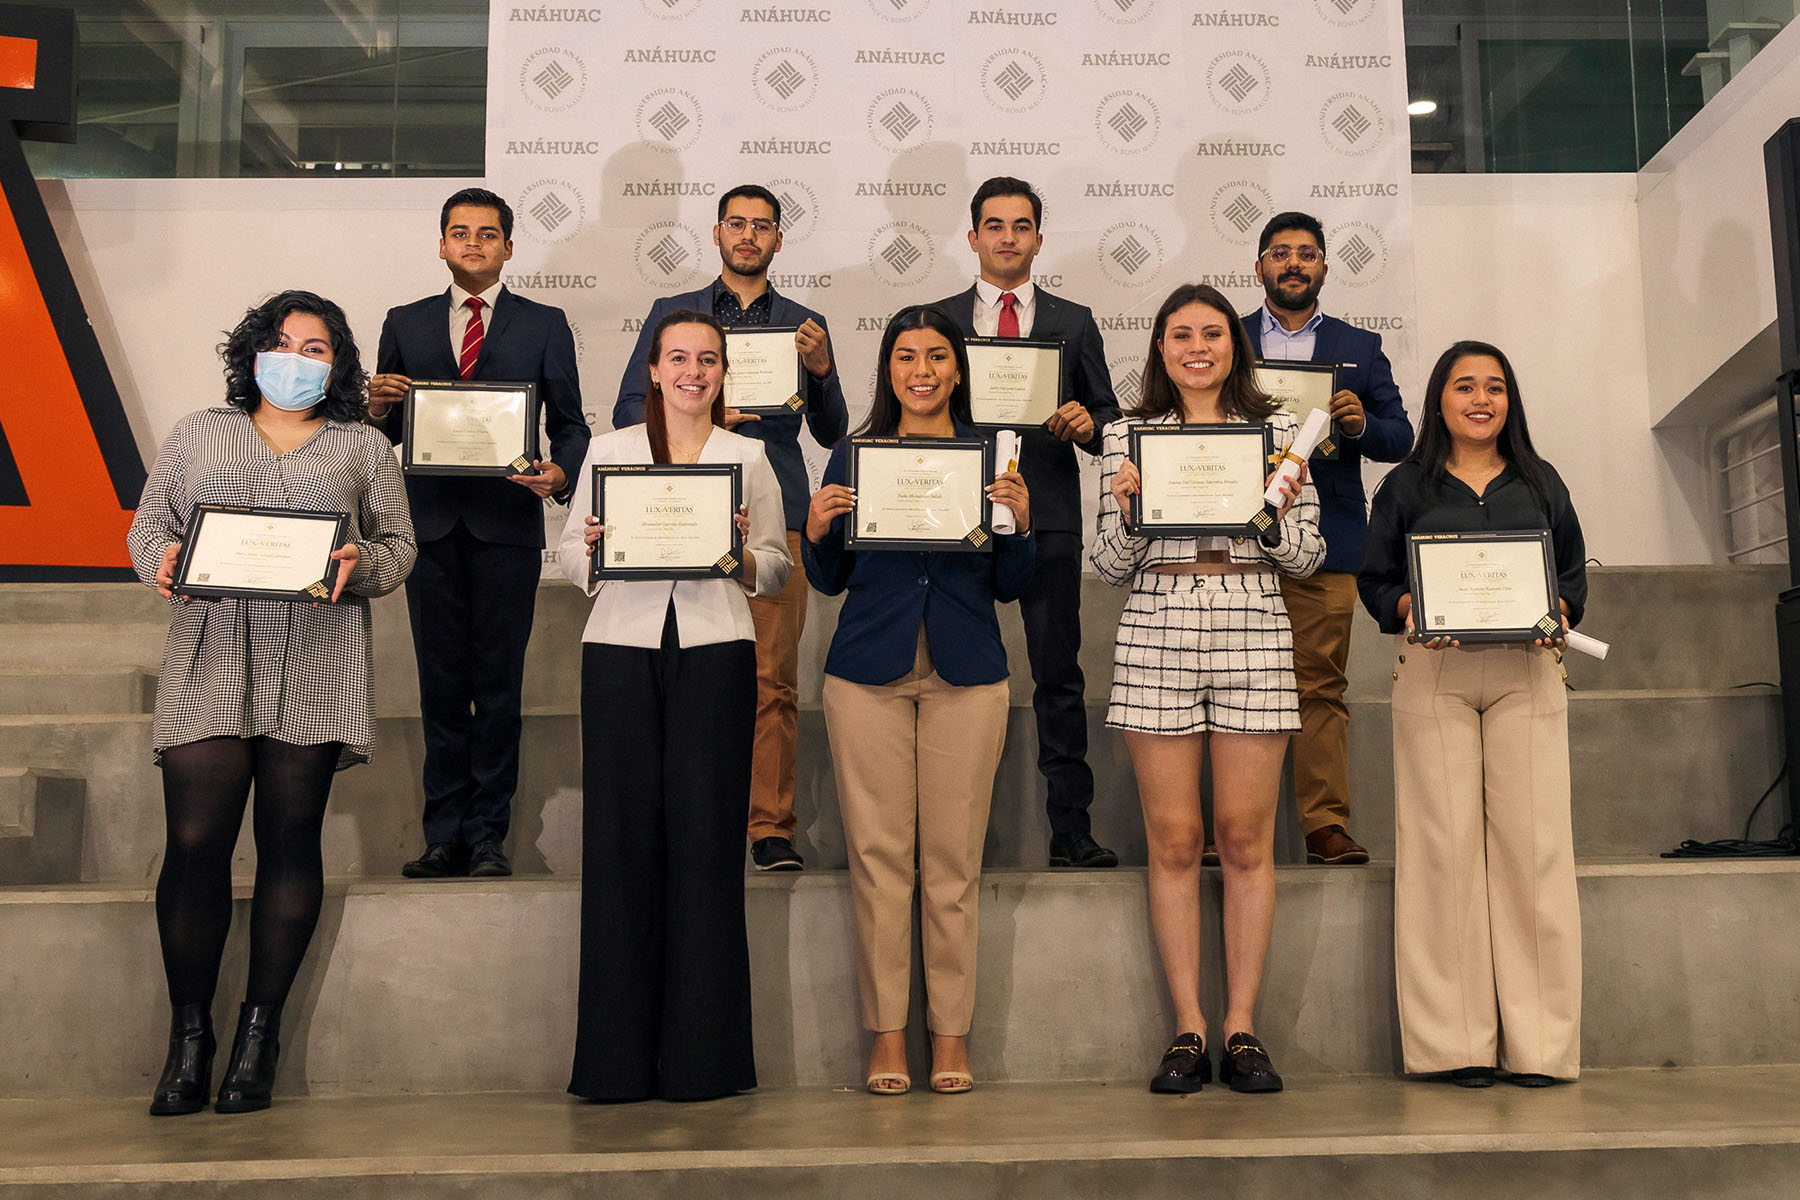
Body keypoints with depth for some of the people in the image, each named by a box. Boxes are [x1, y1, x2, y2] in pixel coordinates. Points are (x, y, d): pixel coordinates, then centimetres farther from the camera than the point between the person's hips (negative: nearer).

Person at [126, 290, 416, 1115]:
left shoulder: (364, 448, 16)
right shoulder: (196, 434, 19)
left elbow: (398, 545, 10)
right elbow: (147, 523, 16)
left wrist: (359, 566, -11)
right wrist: (161, 558, -6)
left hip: (315, 671, 0)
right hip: (211, 664, 1)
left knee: (290, 841, 0)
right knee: (195, 842, -7)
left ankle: (261, 1027, 11)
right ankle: (189, 1033, 6)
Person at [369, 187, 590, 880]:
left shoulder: (544, 325, 9)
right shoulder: (405, 325, 15)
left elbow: (570, 424, 7)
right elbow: (386, 433, 15)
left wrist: (559, 474, -13)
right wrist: (377, 406, -8)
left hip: (508, 525, -2)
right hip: (431, 525, 2)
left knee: (498, 683, 0)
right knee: (441, 684, 5)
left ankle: (488, 835, 7)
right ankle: (445, 835, 12)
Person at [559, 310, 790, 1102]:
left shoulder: (749, 458, 15)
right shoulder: (609, 449, 15)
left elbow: (778, 571, 12)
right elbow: (568, 555, 13)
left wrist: (743, 553, -8)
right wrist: (593, 546, -8)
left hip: (715, 651, 0)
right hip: (621, 648, 0)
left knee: (705, 833, -3)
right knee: (621, 832, -3)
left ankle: (700, 1052, 6)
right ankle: (617, 1056, 6)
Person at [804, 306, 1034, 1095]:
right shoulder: (853, 456, 9)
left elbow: (1009, 587, 9)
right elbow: (829, 582, 11)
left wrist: (1020, 522, -8)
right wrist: (816, 531, -8)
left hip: (966, 674, 0)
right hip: (869, 672, 0)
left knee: (954, 858, 2)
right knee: (877, 854, 1)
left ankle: (951, 1033, 13)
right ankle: (886, 1034, 12)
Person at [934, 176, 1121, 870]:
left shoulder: (1074, 323, 15)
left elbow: (1108, 416, 14)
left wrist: (1087, 423, -8)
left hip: (1049, 515, 0)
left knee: (1059, 674, -1)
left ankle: (1070, 830, 4)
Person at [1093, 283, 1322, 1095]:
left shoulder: (1276, 429, 10)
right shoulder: (1128, 436, 9)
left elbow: (1307, 557, 9)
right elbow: (1111, 567, 7)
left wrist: (1281, 507, -10)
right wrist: (1126, 507, -11)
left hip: (1253, 632, 0)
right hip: (1156, 636, 0)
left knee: (1246, 837, 1)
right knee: (1173, 839, 1)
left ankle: (1241, 1028, 11)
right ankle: (1188, 1029, 10)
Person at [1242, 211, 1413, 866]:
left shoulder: (1360, 347, 17)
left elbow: (1400, 438, 11)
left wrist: (1361, 424, -9)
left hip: (1325, 544, 1)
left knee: (1321, 687, -2)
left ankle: (1326, 826, 2)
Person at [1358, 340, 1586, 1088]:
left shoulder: (1540, 484, 18)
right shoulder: (1405, 487, 13)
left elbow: (1574, 572, 18)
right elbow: (1374, 577, 11)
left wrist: (1558, 611, -3)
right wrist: (1408, 608, -9)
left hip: (1526, 670, 2)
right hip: (1434, 672, -1)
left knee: (1531, 839, -5)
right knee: (1444, 840, -6)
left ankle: (1538, 1040, 1)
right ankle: (1458, 1039, 0)